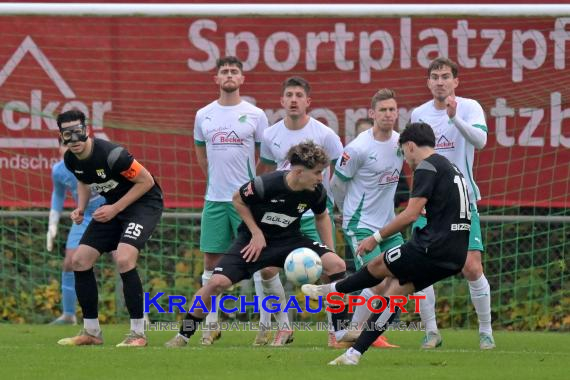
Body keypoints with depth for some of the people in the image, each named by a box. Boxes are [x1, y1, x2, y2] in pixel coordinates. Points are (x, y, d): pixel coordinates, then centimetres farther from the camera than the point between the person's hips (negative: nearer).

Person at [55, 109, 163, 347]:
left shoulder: (111, 154, -29)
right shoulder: (71, 160, -6)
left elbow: (146, 181, -20)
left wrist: (115, 209, -20)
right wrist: (81, 208, -1)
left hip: (144, 203, -8)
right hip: (113, 206, 8)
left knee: (124, 259, -27)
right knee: (80, 261, 1)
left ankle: (138, 333, -17)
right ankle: (91, 332, 13)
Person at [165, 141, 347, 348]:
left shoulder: (316, 192, -15)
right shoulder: (266, 184, -28)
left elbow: (321, 216, 8)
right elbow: (238, 199, -9)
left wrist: (329, 252, 1)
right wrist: (256, 233, -14)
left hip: (289, 238, 4)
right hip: (255, 238, -3)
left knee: (337, 265, -17)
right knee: (217, 282, -21)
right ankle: (183, 336, -2)